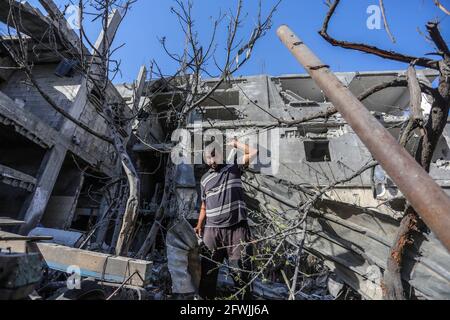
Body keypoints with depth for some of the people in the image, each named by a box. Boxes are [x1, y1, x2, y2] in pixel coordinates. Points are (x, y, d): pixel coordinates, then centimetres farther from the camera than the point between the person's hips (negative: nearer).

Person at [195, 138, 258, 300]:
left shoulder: (233, 168, 5)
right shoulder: (205, 180, 12)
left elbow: (254, 152, -4)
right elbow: (204, 206, 16)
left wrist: (235, 144, 5)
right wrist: (199, 226, 6)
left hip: (237, 229, -3)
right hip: (212, 230, 3)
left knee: (240, 271, 5)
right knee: (208, 270, 12)